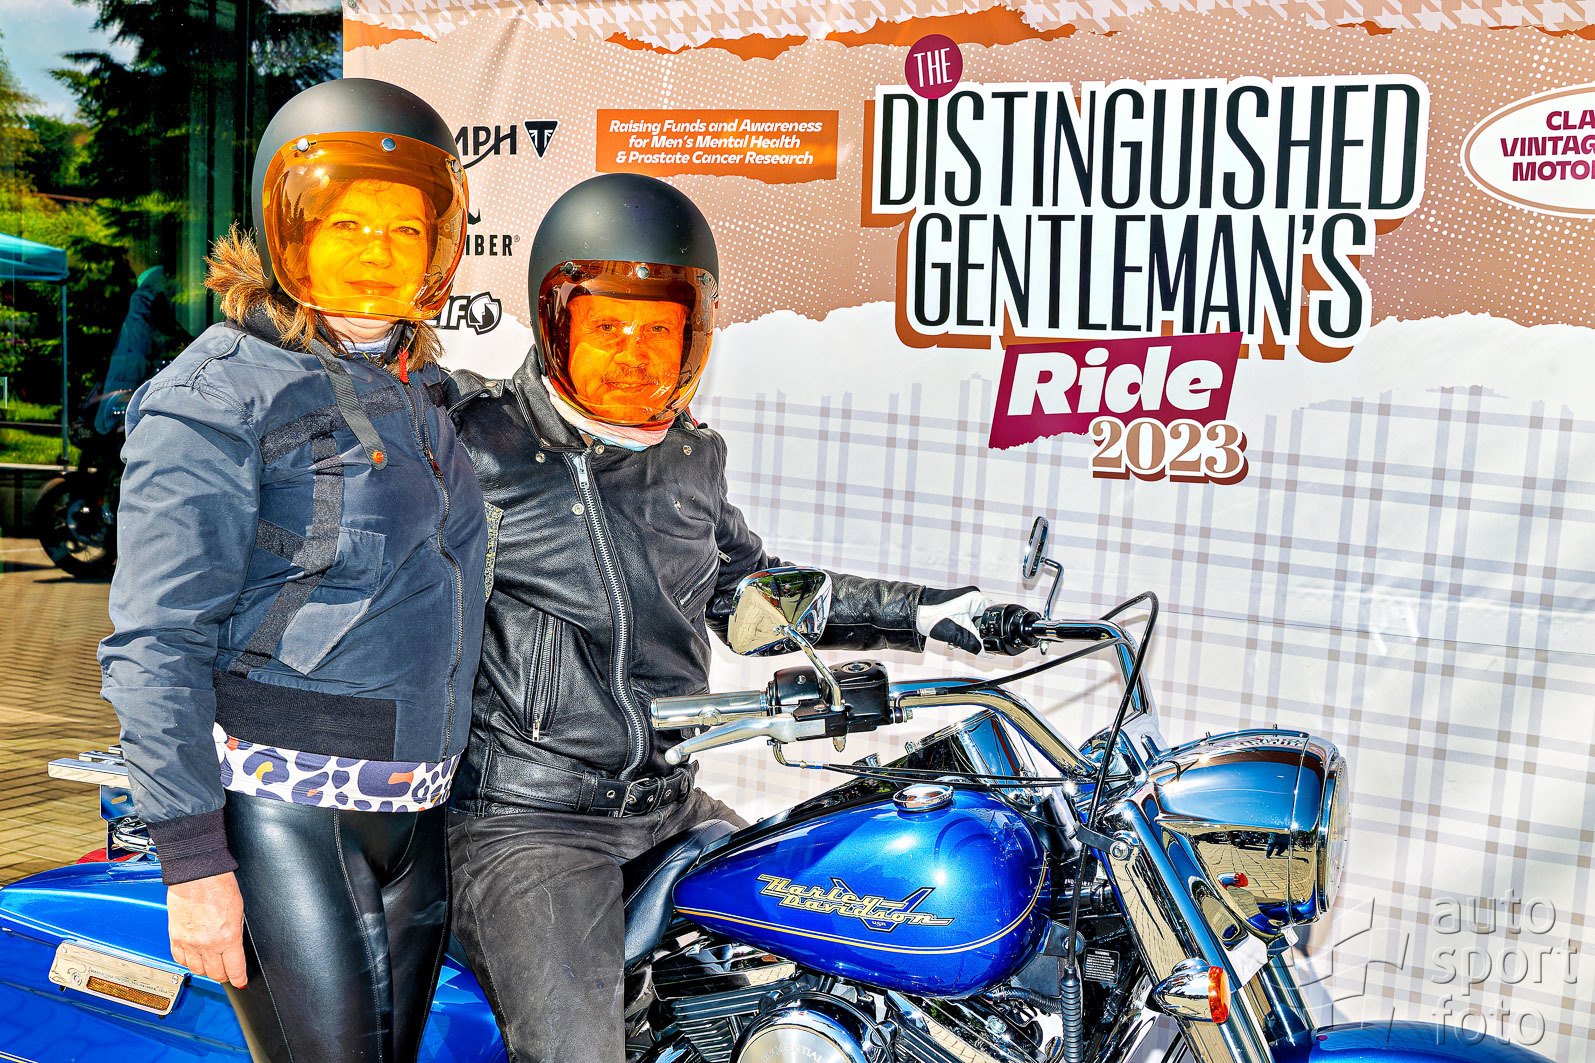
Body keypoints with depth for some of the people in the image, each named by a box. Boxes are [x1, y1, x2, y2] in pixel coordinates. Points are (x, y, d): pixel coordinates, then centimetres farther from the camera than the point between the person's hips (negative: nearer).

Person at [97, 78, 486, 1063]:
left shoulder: (417, 388, 13)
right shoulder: (215, 397, -11)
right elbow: (157, 643, -14)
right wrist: (192, 858, -17)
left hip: (413, 815, 7)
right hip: (280, 810, -7)